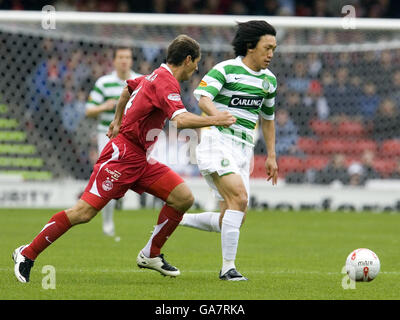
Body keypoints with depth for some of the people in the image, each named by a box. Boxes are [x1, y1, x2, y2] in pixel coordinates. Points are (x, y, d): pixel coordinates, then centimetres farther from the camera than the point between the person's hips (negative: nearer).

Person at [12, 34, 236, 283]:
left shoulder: (157, 76, 14)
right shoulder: (167, 82, -16)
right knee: (84, 212, -11)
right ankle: (27, 254, 0)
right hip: (123, 154, -10)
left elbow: (129, 87, 34)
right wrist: (213, 121, -23)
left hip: (141, 158, 10)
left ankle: (151, 254, 10)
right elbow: (180, 119, -32)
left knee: (184, 197, -2)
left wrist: (118, 120, 41)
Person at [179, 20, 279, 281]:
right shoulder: (226, 69, -6)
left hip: (243, 151, 7)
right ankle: (228, 267, -19)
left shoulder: (269, 80, 15)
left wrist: (272, 156, 24)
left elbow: (267, 118, 27)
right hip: (217, 140, -7)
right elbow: (203, 97, -21)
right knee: (239, 198, -24)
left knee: (233, 220, 2)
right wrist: (218, 116, -41)